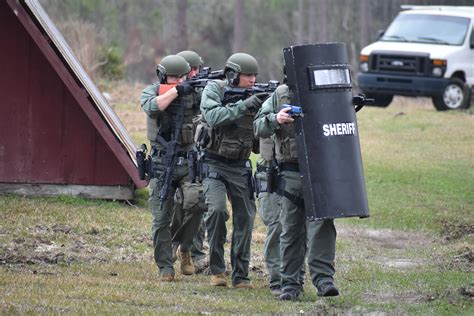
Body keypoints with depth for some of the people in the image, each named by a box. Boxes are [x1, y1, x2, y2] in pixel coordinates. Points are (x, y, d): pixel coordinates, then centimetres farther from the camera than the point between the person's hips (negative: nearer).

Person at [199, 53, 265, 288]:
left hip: (240, 167, 4)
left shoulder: (255, 97, 2)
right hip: (215, 164, -4)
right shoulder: (214, 90, -8)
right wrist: (244, 106, -31)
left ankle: (240, 275, 8)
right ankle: (217, 269, -9)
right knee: (217, 209, -21)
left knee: (245, 217, 0)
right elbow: (213, 117, -25)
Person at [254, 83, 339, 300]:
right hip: (291, 174, 0)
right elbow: (259, 128, 2)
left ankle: (323, 278, -13)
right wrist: (276, 119, -19)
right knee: (291, 231, 6)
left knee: (321, 224, -13)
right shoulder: (280, 95, 6)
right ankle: (290, 284, 12)